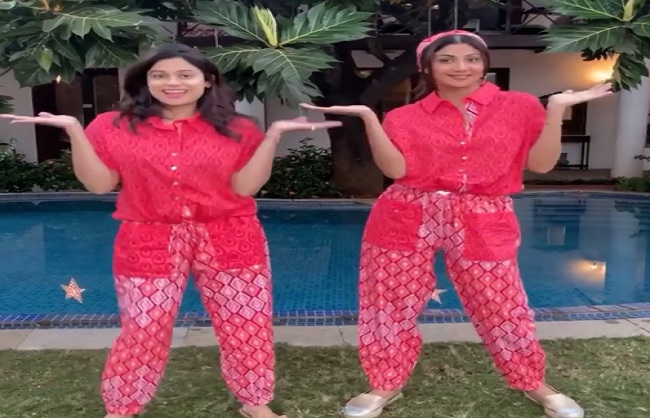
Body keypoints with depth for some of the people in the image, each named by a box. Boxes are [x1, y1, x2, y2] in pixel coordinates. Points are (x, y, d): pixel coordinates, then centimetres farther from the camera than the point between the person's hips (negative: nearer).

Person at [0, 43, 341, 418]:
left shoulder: (237, 130, 2)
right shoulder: (115, 127, 3)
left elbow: (245, 186, -6)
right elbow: (99, 183, -1)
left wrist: (274, 135, -13)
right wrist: (75, 130, -9)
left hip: (229, 242, 1)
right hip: (149, 244, 0)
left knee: (247, 326, 7)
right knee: (143, 332, 7)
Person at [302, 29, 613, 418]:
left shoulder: (519, 107, 5)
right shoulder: (405, 117, 4)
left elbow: (540, 163, 0)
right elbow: (396, 168, -9)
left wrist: (556, 109, -9)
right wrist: (368, 118, -14)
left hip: (483, 221, 0)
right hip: (410, 218, 1)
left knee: (501, 305, 7)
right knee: (392, 302, 6)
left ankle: (536, 384, 33)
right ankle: (386, 385, 27)